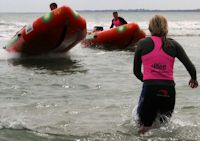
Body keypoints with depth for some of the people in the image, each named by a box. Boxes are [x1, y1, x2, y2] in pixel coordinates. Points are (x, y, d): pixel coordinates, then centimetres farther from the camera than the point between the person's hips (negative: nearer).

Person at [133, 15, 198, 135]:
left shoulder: (143, 43, 5)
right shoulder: (173, 45, 7)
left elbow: (136, 71, 12)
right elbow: (191, 67, 4)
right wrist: (194, 79, 26)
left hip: (150, 89, -2)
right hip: (169, 89, 2)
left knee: (144, 128, 8)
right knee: (164, 125, 22)